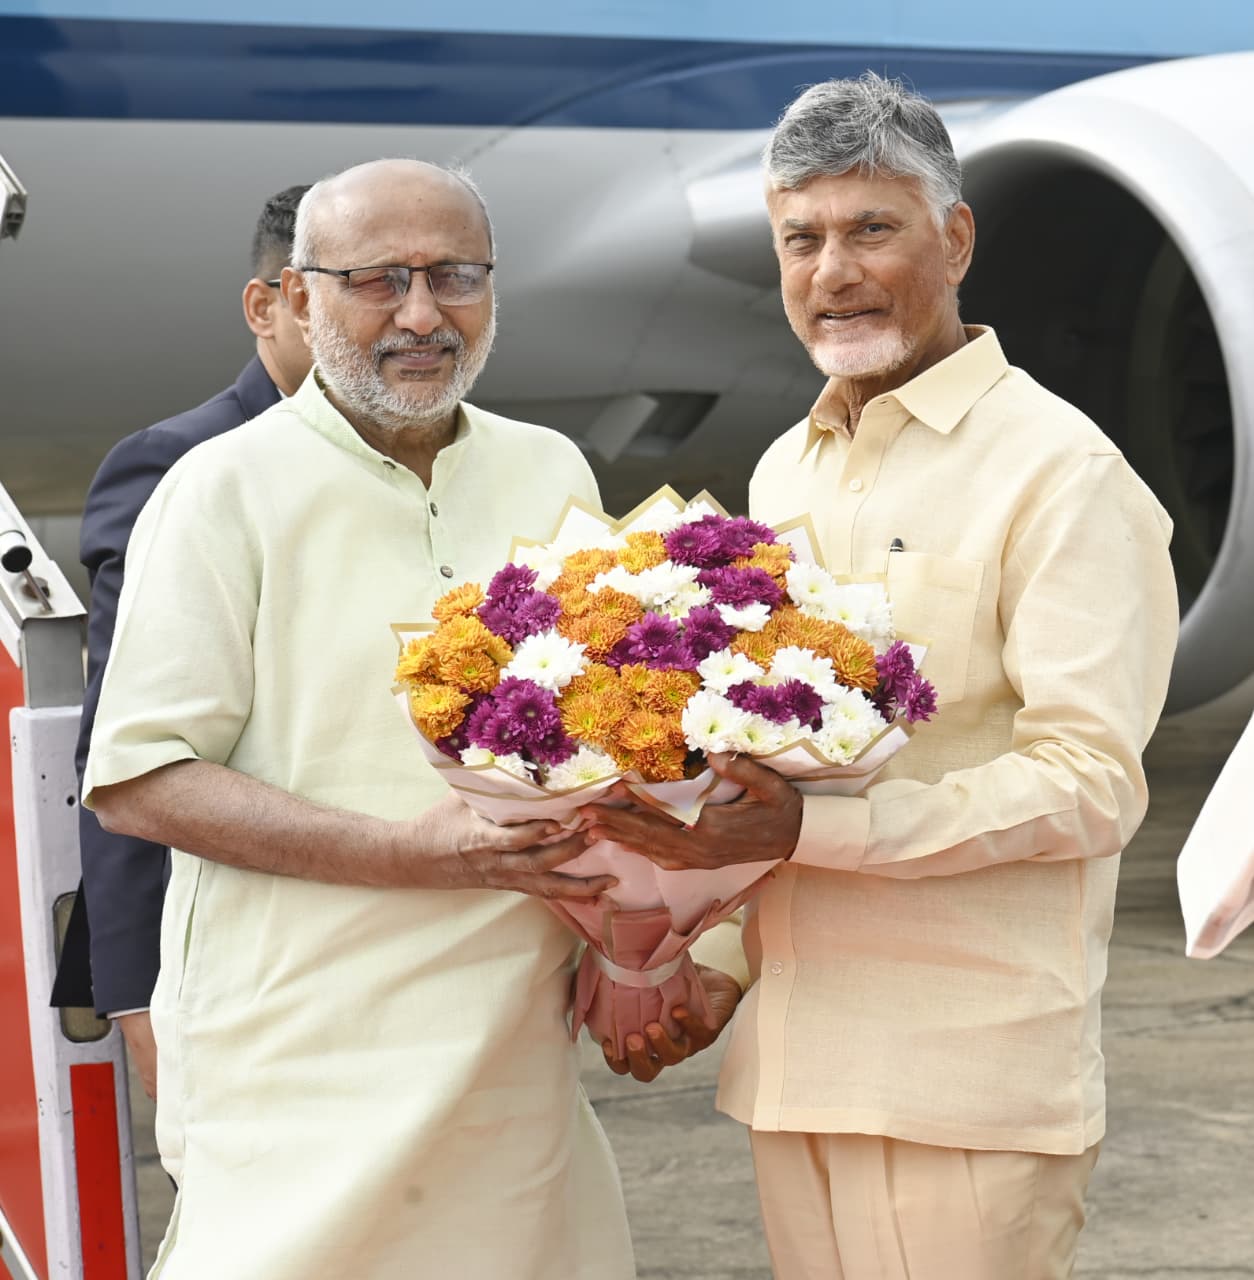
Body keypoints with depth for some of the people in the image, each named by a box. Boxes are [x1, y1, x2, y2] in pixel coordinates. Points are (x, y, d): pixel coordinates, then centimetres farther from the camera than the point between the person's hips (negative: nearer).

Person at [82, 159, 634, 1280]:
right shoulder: (228, 489, -6)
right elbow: (134, 784, -11)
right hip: (298, 1066, -5)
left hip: (513, 1053, 5)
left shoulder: (553, 475, 11)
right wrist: (410, 853, -19)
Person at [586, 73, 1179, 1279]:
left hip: (965, 1074, -7)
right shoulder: (783, 471, 15)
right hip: (792, 1054, 7)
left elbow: (1090, 782, -15)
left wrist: (813, 828, -23)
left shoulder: (1058, 470, -8)